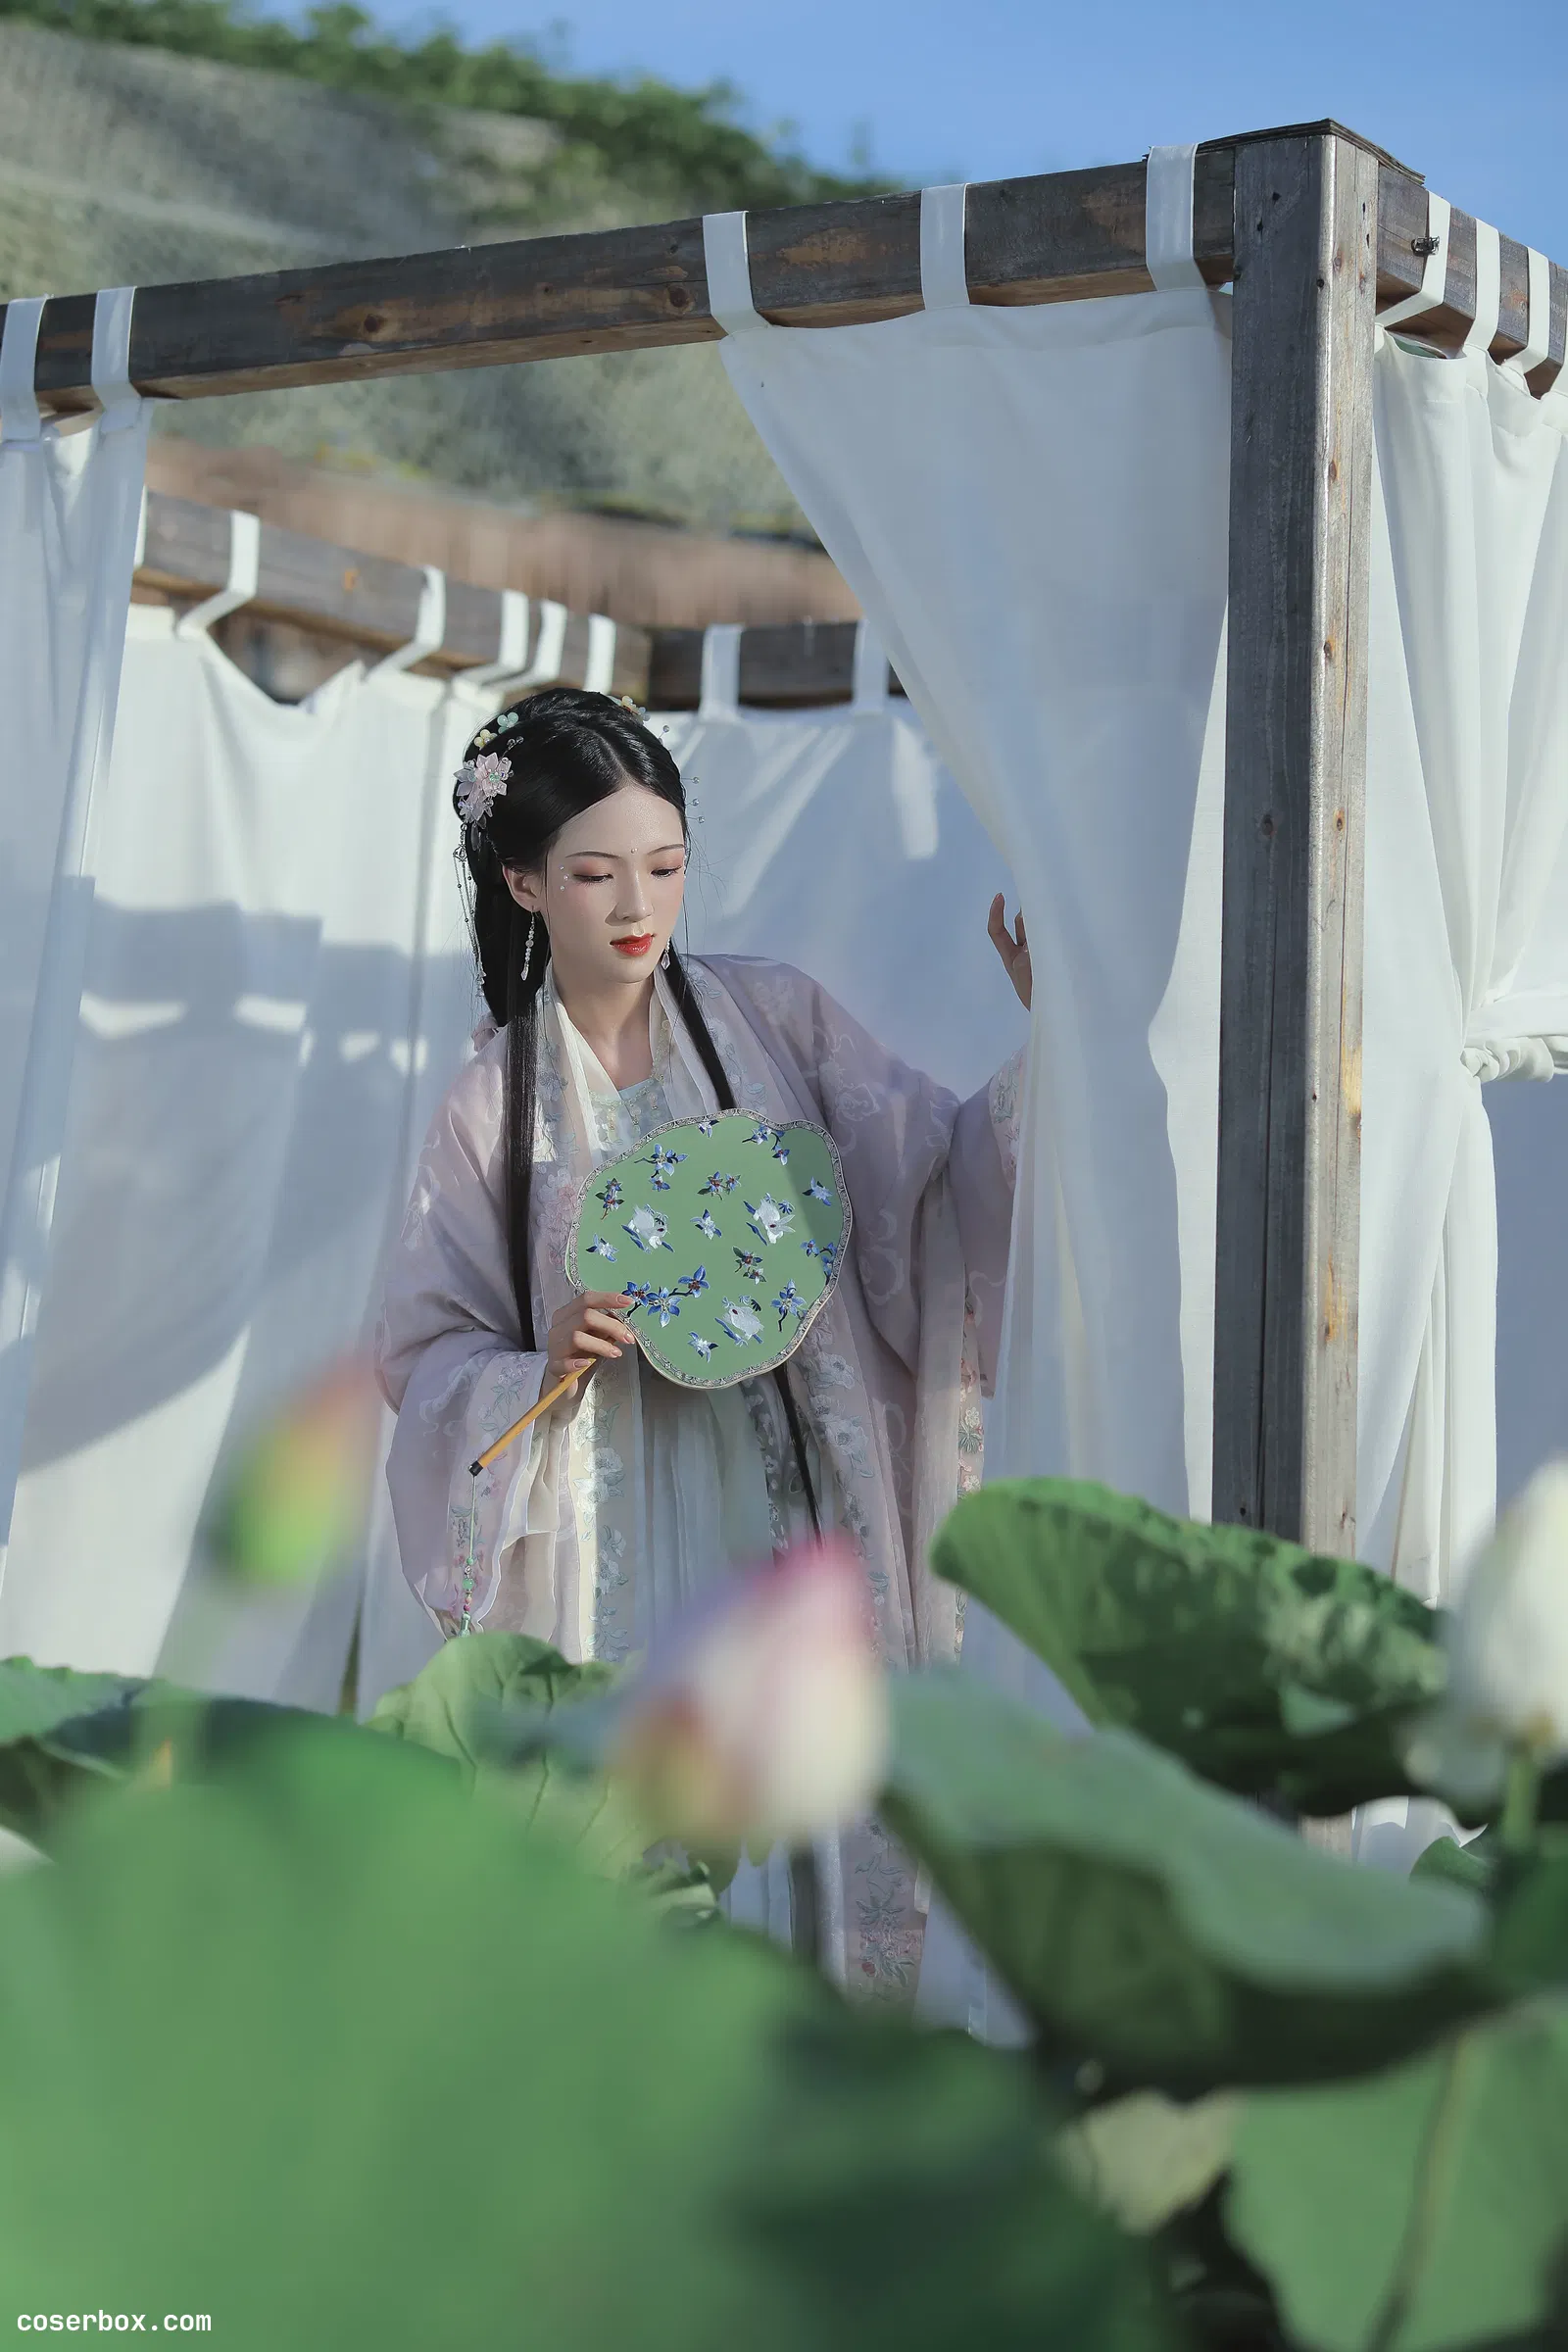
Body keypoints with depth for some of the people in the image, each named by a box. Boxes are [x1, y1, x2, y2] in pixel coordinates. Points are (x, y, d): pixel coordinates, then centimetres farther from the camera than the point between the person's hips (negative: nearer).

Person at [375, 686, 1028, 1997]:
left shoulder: (778, 1019, 4)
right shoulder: (496, 1101, 3)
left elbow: (935, 1180, -2)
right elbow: (426, 1349, 6)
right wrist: (546, 1365, -13)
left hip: (800, 1507, 1)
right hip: (621, 1540, 0)